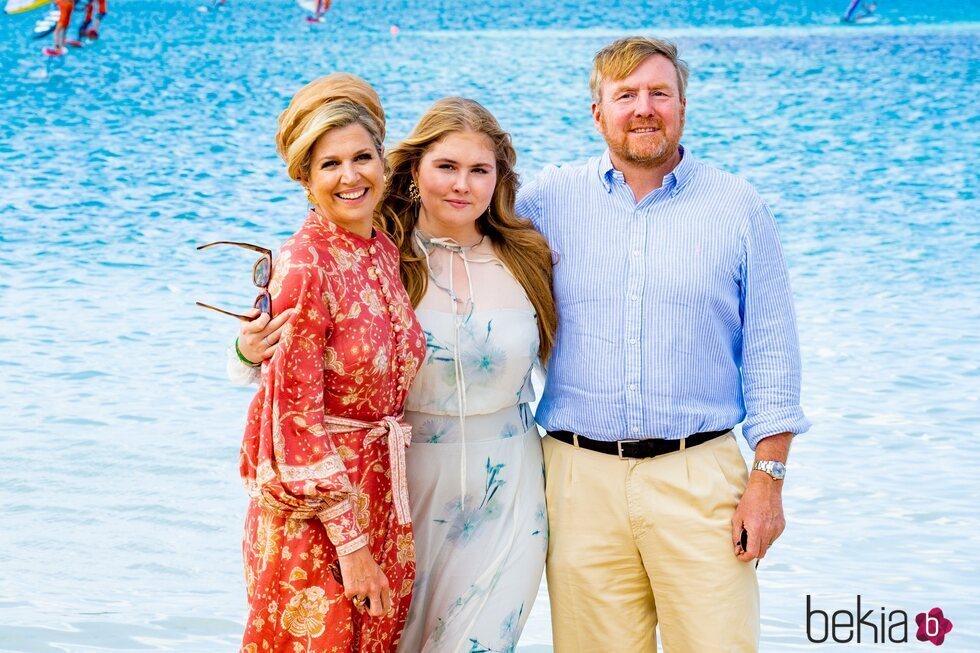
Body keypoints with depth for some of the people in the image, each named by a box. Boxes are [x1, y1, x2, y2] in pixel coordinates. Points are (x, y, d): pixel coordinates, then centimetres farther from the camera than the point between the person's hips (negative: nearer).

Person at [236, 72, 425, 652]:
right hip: (312, 509, -7)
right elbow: (297, 419, -17)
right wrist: (350, 543, -16)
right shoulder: (302, 268, -16)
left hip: (382, 496, 7)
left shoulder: (386, 253, 5)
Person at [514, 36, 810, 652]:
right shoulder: (548, 200, 6)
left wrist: (769, 478, -1)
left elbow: (771, 353, 4)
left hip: (700, 478, -1)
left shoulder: (739, 208, 5)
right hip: (582, 478, 1)